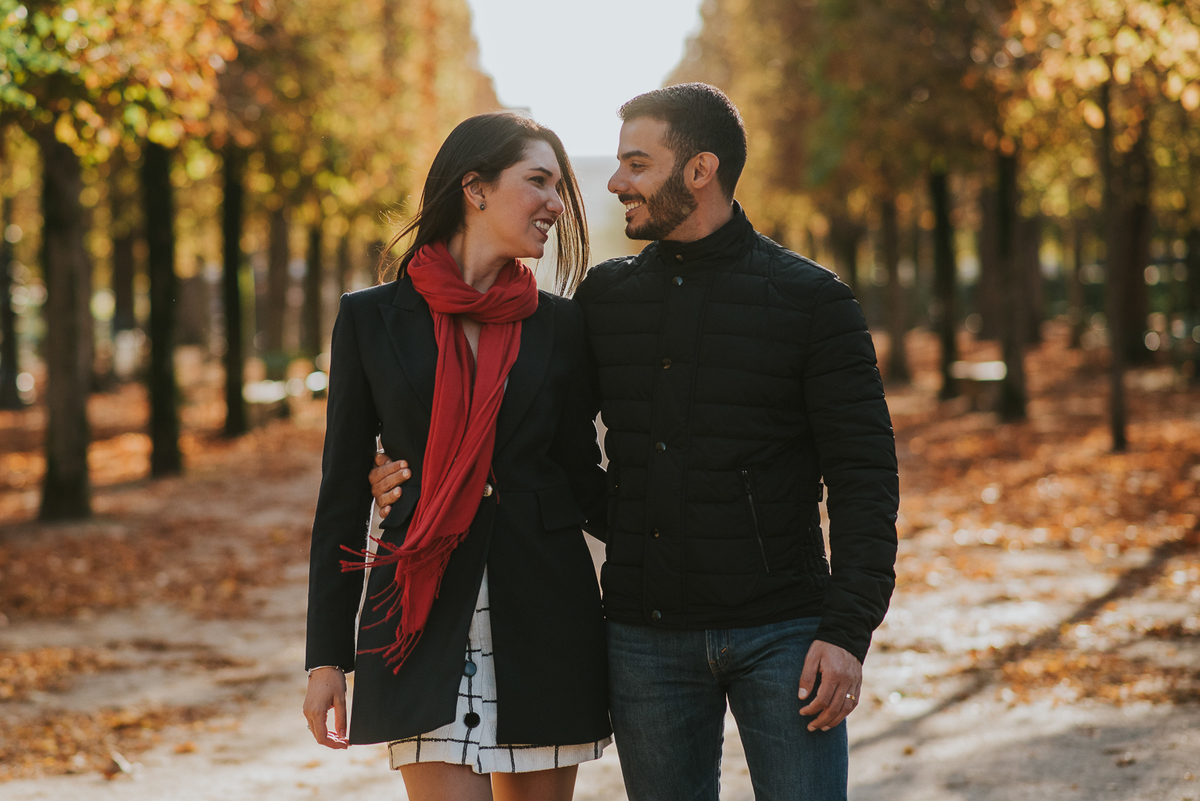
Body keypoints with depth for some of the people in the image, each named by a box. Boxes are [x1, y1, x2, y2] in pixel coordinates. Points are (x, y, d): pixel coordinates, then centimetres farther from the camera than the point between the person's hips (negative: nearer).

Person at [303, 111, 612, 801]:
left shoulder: (560, 325, 9)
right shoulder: (373, 318, 4)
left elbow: (581, 479, 13)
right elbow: (343, 490, 4)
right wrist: (327, 656, 2)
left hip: (544, 616, 2)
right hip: (426, 621, -2)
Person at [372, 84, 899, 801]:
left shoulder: (810, 299, -2)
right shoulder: (606, 297, 10)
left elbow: (865, 477, -4)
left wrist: (847, 631, -13)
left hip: (779, 633, -3)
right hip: (645, 635, 4)